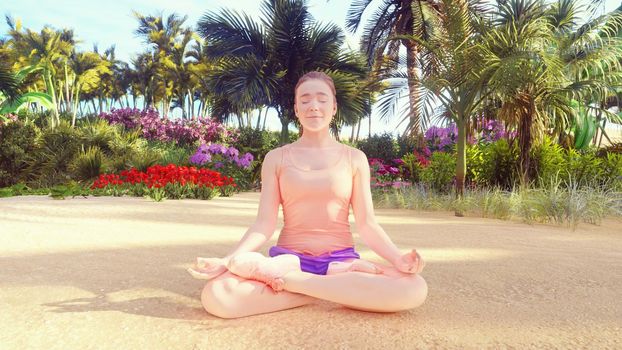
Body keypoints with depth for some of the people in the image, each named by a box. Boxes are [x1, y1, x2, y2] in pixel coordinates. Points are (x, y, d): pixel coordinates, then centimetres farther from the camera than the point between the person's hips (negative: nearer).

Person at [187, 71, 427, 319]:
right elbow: (264, 224, -1)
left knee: (414, 289, -28)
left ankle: (289, 281, -19)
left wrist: (398, 258, -18)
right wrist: (227, 261, -17)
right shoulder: (276, 159, 6)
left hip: (341, 259, 1)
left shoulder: (354, 159, 6)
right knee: (216, 295, -28)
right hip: (288, 258, 0)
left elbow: (366, 224, 1)